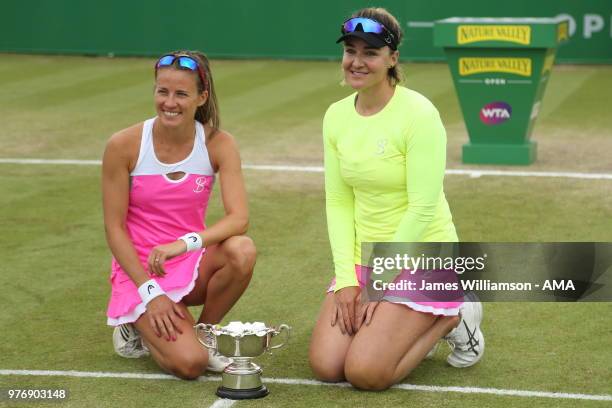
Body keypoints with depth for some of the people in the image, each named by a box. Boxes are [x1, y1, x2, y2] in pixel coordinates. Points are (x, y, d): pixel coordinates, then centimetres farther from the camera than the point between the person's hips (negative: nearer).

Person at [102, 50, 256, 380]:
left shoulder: (218, 144, -8)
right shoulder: (124, 145, -13)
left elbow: (238, 217, -19)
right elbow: (114, 227, -9)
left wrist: (185, 243, -35)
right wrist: (150, 292, -16)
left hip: (194, 262, 3)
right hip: (141, 269, -3)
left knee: (242, 250, -32)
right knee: (189, 363, -24)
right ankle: (139, 327, 11)